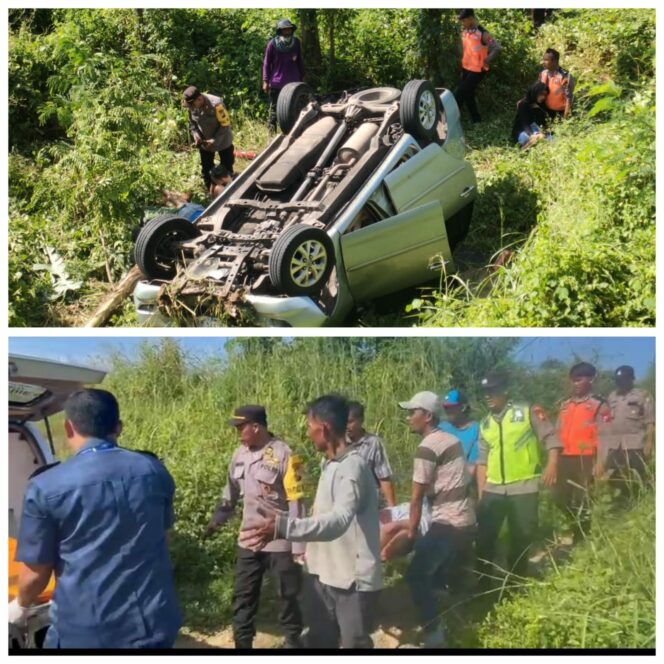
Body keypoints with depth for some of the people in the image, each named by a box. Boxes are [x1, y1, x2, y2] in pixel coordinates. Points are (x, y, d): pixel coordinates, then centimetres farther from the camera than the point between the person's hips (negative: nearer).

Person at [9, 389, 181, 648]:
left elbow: (36, 574, -3)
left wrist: (20, 606, 19)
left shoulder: (46, 486, -10)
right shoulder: (154, 470, 0)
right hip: (154, 624, 3)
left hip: (85, 632, -3)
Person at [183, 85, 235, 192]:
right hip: (204, 143, 5)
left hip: (222, 142, -5)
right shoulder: (191, 106, -16)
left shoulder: (216, 104, -33)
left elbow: (225, 124, -24)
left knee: (227, 168, 13)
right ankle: (209, 190, 37)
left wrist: (215, 140, -27)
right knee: (206, 169, 18)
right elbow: (192, 123, 2)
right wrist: (196, 135, -15)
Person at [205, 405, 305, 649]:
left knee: (288, 596, 10)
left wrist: (299, 545, -16)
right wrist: (217, 520, 23)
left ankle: (293, 640, 29)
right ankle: (242, 642, 26)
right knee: (243, 596, 13)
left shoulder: (283, 455, -16)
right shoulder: (240, 454, 3)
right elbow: (231, 491, 18)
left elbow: (296, 502, -16)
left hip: (280, 542, -5)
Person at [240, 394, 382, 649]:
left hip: (353, 579, -9)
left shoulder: (353, 466, -22)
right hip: (326, 573, 9)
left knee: (354, 644, 5)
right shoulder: (331, 464, 8)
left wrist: (284, 527, -48)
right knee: (319, 641, 18)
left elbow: (339, 519, -38)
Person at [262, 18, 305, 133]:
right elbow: (266, 63, -1)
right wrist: (265, 81, -4)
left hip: (293, 82, 3)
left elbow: (300, 61, 14)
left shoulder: (296, 43, 4)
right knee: (275, 108, 2)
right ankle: (271, 131, 6)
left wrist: (302, 76, 15)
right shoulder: (272, 44, -5)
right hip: (276, 83, -3)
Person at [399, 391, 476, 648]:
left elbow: (417, 497, -12)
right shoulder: (451, 439, 12)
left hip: (448, 524, -9)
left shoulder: (427, 447, -15)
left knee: (417, 576, -2)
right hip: (466, 521, 9)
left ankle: (434, 634, 0)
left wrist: (412, 531, 0)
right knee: (445, 578, 22)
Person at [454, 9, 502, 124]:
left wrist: (486, 61, -16)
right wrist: (465, 59, 14)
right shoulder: (464, 31, 2)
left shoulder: (482, 34, -20)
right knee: (467, 94, 14)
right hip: (465, 68, 8)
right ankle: (476, 119, 26)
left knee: (460, 94, -9)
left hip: (477, 70, -8)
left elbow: (497, 47, -22)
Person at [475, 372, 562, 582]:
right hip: (493, 489, 4)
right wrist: (480, 493, 9)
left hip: (524, 487, -4)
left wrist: (552, 465, -19)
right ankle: (484, 580, 17)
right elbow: (482, 461, 13)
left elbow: (550, 437, -5)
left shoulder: (528, 412, -1)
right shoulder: (485, 424, 12)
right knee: (484, 536, 4)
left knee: (522, 537, 6)